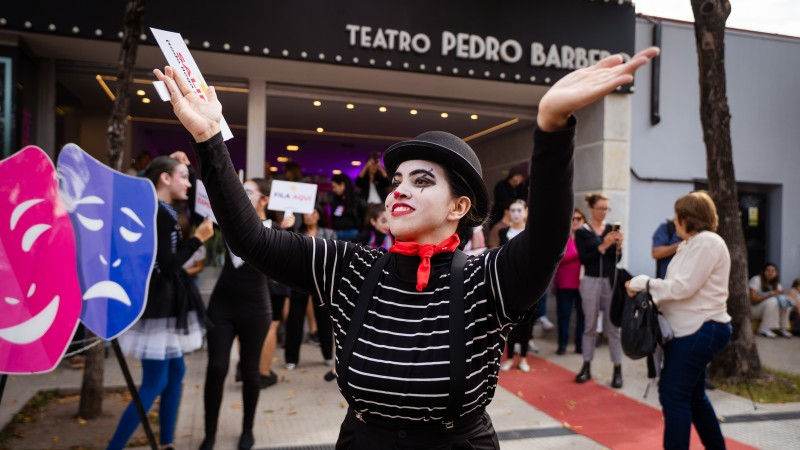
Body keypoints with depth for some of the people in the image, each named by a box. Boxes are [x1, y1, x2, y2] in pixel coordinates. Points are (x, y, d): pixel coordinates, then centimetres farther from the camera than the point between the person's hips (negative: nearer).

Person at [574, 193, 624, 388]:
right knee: (590, 326, 8)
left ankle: (618, 370, 8)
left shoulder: (611, 229, 5)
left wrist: (618, 245, -14)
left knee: (613, 326, 1)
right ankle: (586, 367, 18)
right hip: (591, 282, -1)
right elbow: (583, 259, -10)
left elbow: (616, 259, 5)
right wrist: (603, 246, -18)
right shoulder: (582, 232, -1)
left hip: (611, 280, 1)